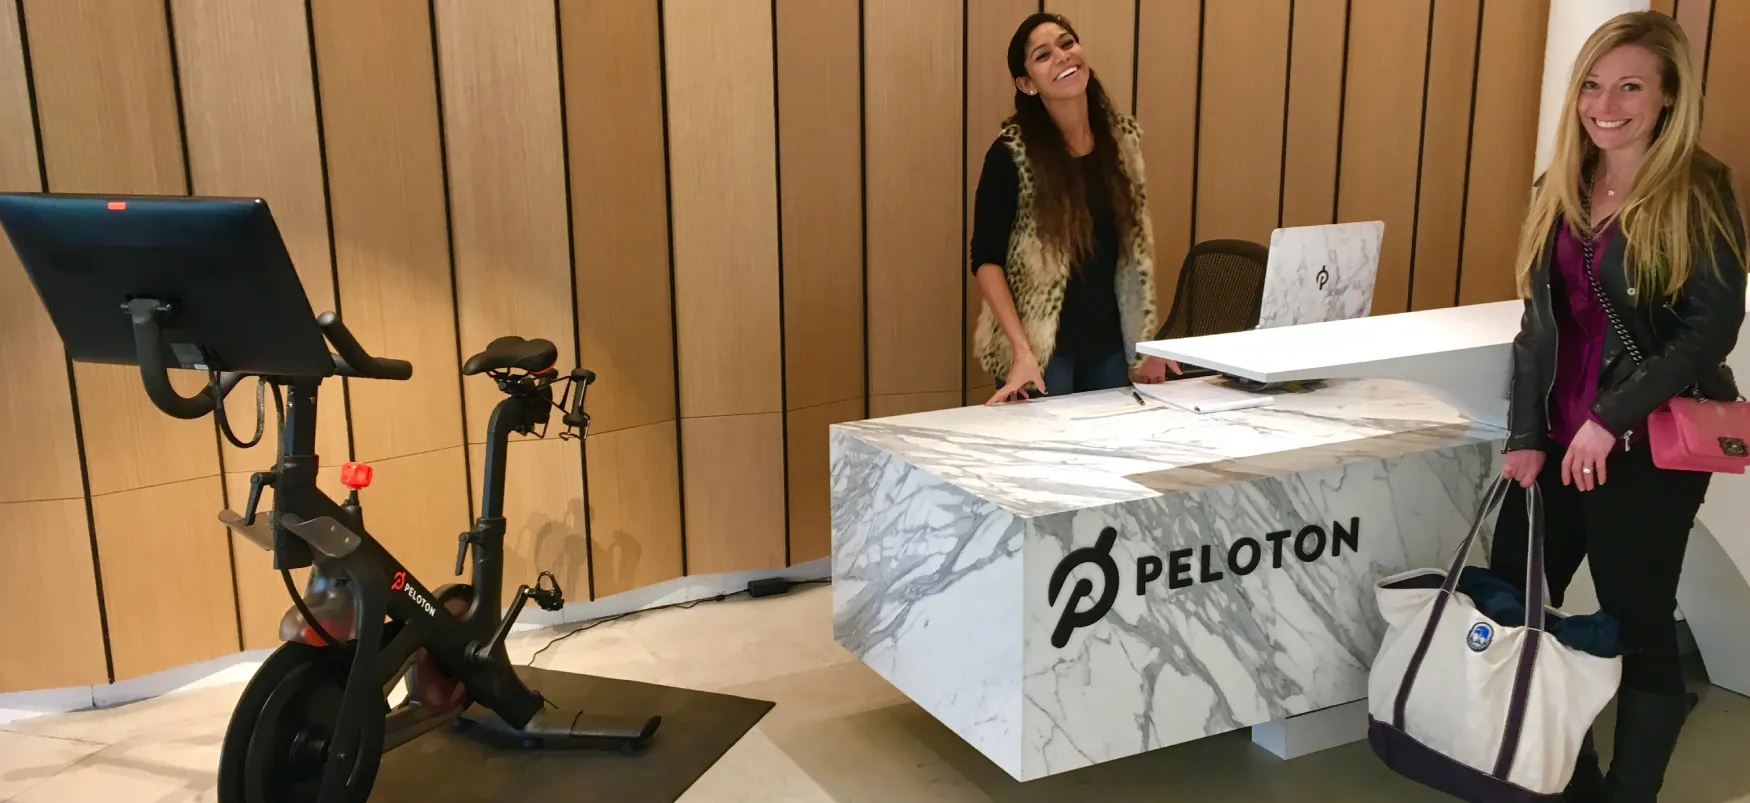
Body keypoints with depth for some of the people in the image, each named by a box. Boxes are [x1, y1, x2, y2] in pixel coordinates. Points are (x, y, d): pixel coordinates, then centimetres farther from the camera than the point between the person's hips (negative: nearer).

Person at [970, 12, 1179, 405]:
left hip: (1109, 342, 5)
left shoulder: (1123, 137, 2)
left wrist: (1146, 342, 9)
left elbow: (1137, 248, 10)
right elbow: (986, 259, -12)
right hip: (1041, 346, -5)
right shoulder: (1012, 153, -13)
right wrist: (1022, 352, -20)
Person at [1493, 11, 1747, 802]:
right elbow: (1538, 324, 9)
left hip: (1650, 447, -6)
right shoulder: (1559, 190, 8)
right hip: (1559, 439, 6)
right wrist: (1525, 435, 2)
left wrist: (1612, 417, -19)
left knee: (1637, 624, 5)